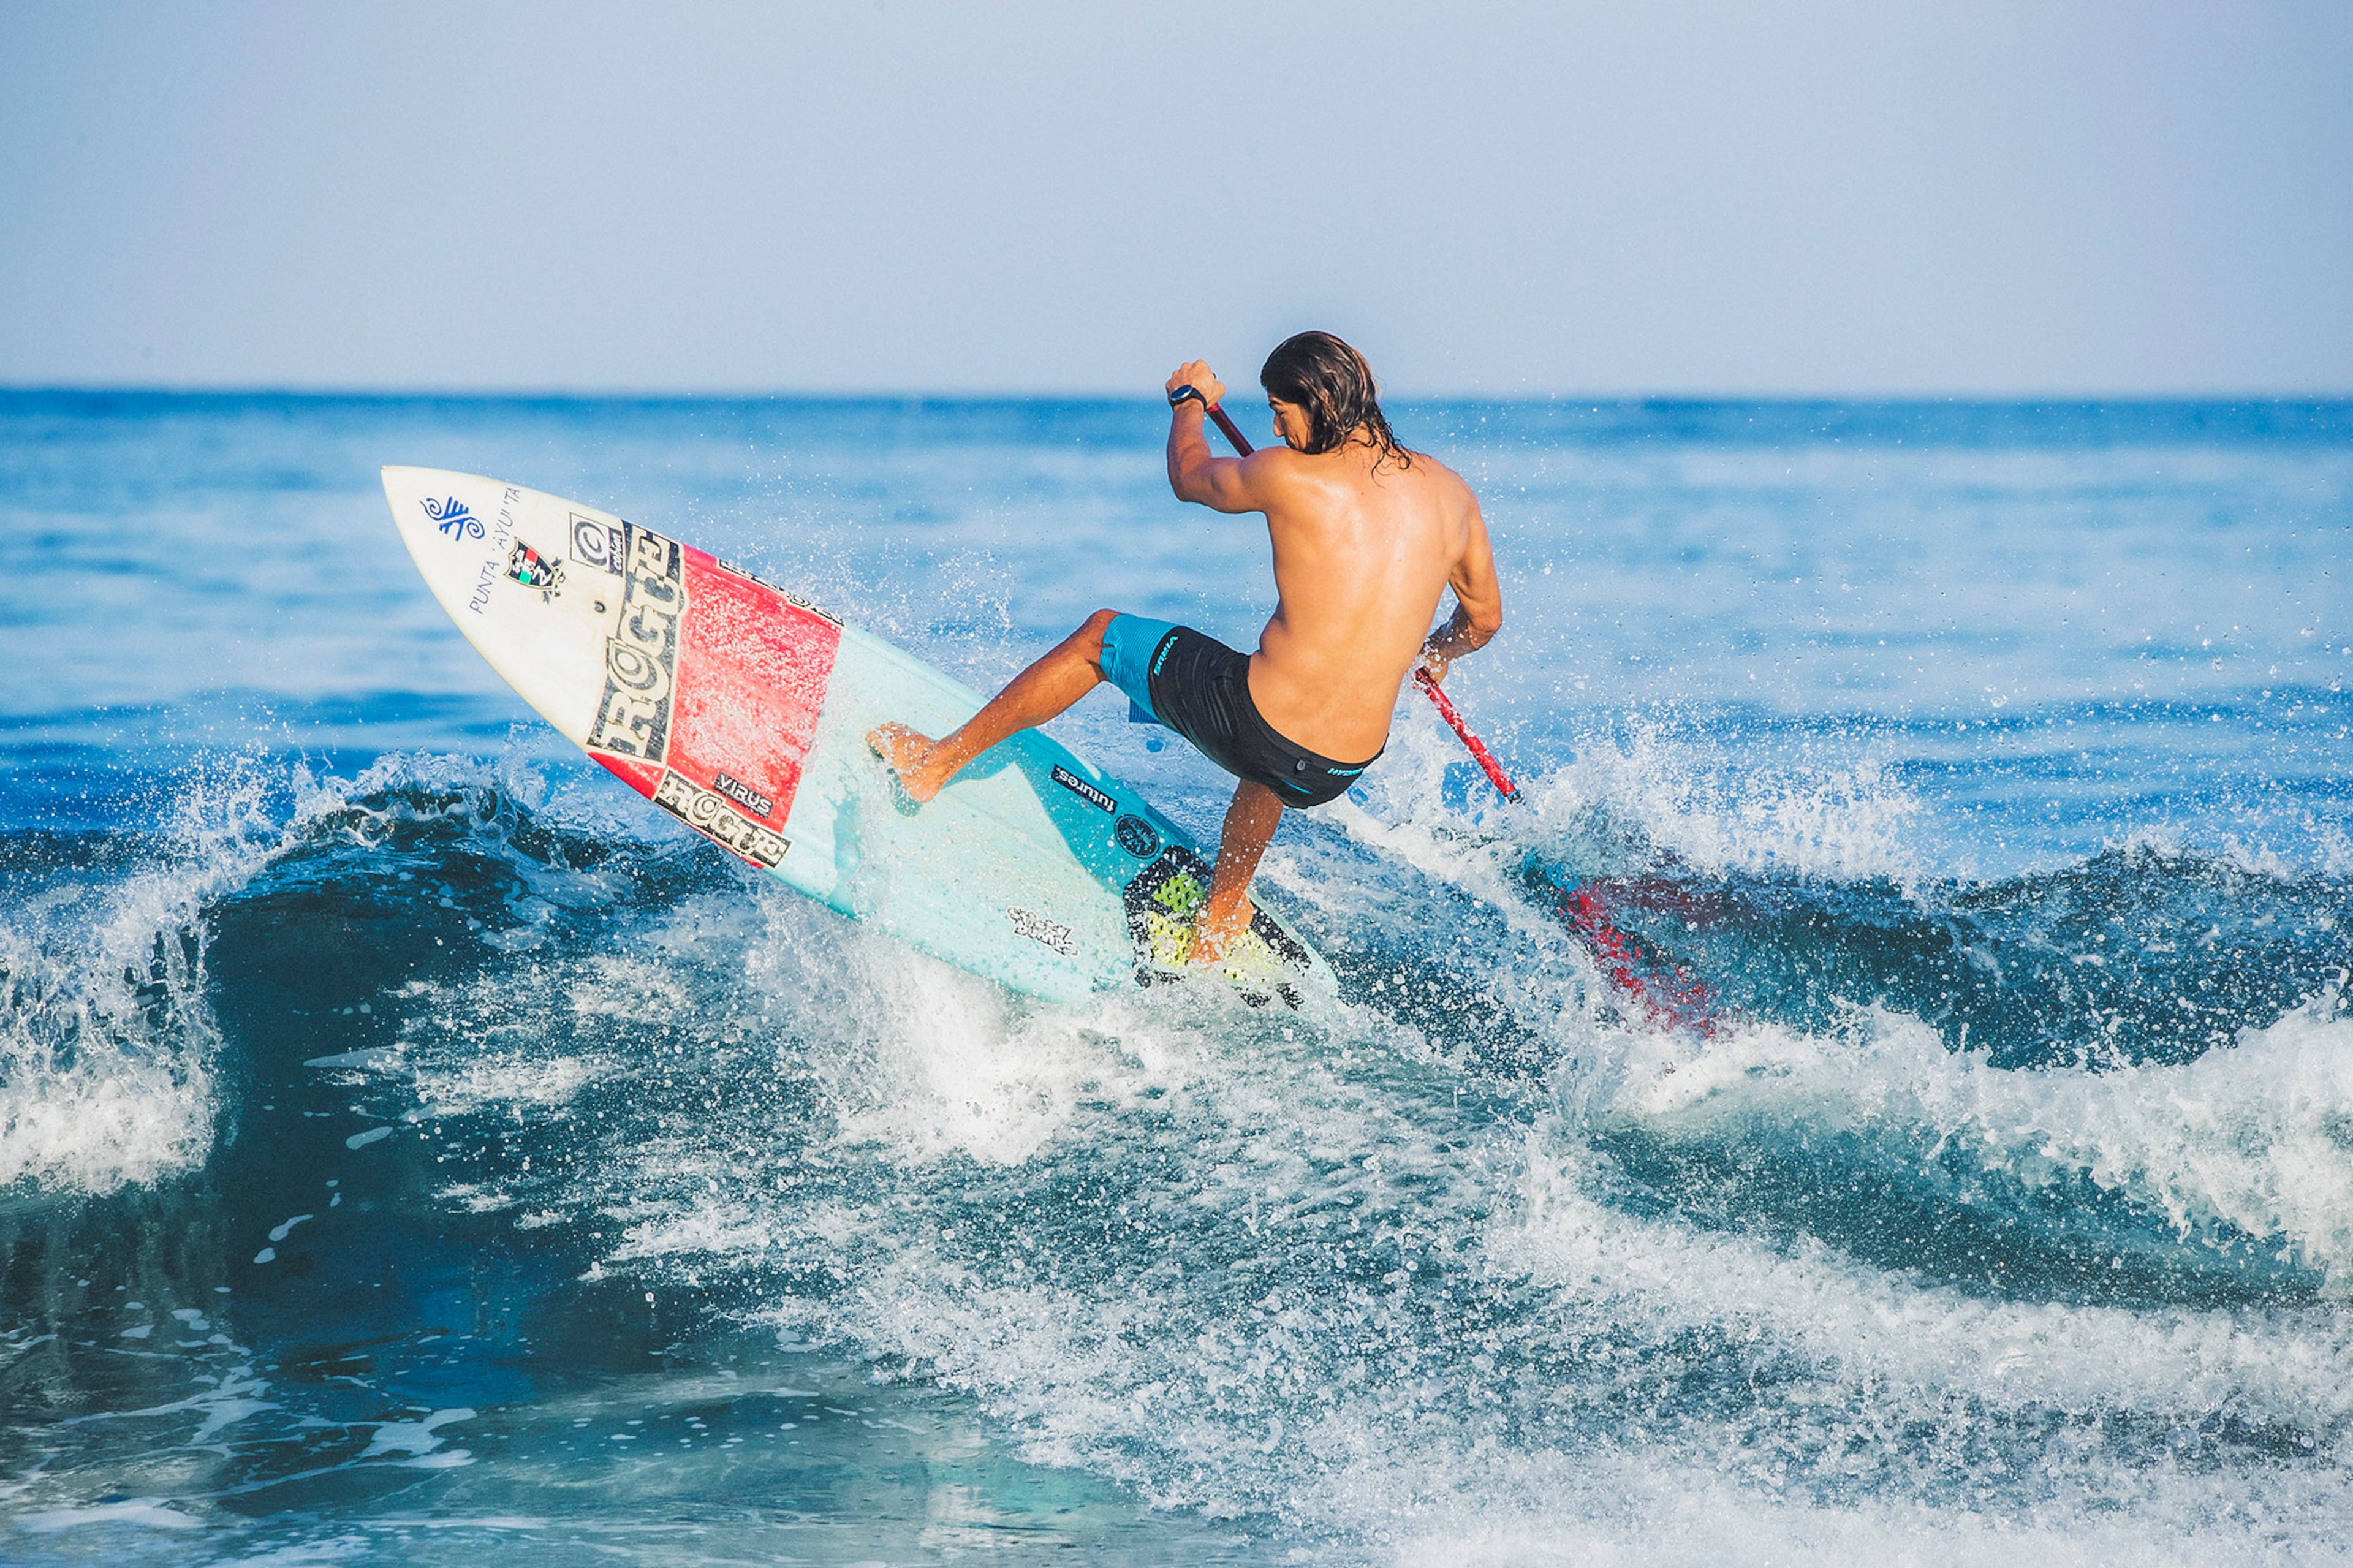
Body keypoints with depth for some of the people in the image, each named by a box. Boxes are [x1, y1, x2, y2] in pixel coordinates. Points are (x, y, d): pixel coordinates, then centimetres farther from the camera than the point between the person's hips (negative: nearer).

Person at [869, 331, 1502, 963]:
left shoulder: (1290, 474, -9)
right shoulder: (1451, 491, 3)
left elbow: (1189, 477, 13)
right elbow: (1484, 618, 19)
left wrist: (1190, 401, 34)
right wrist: (1433, 655, 42)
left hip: (1252, 727, -5)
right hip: (1338, 773, 5)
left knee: (1100, 635, 22)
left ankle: (935, 762, 33)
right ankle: (1222, 916, 55)